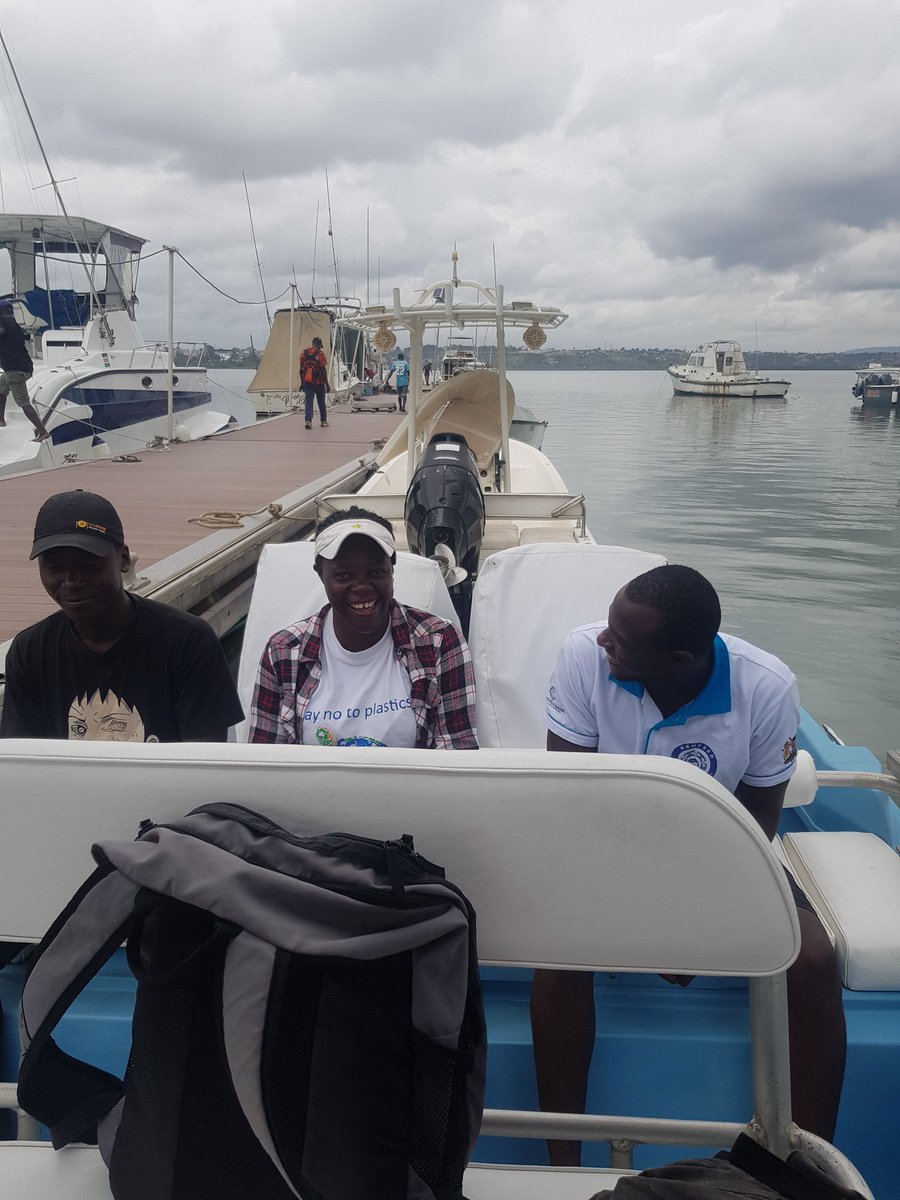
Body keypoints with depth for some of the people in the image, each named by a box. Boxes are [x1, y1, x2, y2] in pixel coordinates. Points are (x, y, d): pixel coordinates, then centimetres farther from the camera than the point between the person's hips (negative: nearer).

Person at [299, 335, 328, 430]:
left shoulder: (304, 353, 6)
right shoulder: (320, 353, -9)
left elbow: (301, 369, 9)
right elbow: (323, 370, -11)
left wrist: (302, 382, 17)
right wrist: (327, 383, -5)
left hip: (307, 382, 3)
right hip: (319, 382, -3)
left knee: (308, 402, 0)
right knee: (321, 402, 11)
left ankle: (308, 421, -16)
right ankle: (323, 421, 22)